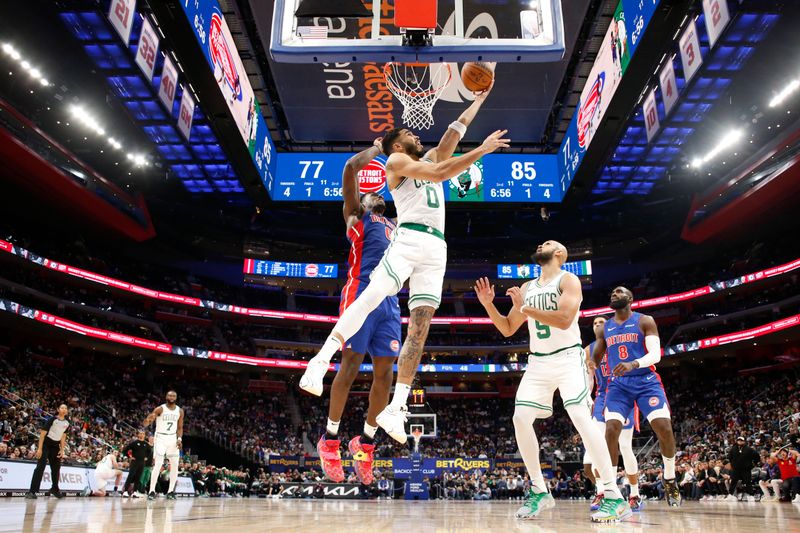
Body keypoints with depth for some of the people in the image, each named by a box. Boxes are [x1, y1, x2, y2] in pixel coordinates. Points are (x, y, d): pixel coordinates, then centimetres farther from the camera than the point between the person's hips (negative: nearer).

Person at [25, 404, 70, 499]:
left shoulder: (67, 422, 2)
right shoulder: (52, 419, -14)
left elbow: (63, 436, 7)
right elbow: (43, 433, -15)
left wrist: (62, 450, 2)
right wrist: (39, 448, -20)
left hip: (55, 446, 6)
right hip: (45, 444, -6)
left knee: (56, 468, 11)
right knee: (40, 467, -15)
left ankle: (55, 489, 26)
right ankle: (31, 491, -14)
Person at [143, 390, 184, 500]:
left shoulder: (180, 411, 3)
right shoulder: (160, 409, -10)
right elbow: (145, 424, -15)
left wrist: (179, 439, -5)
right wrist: (149, 419, -39)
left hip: (173, 438, 5)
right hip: (160, 438, -4)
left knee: (175, 465, 2)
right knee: (158, 464, -13)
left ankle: (170, 491, 11)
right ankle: (152, 491, -8)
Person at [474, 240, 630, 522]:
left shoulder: (568, 280, -4)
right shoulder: (527, 288, 15)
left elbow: (565, 319, -21)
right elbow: (508, 329, 17)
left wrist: (525, 308, -21)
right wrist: (488, 304, 3)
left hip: (567, 358, -6)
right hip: (538, 362, 6)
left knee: (581, 418, -20)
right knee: (521, 419, -7)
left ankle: (614, 497, -13)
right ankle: (539, 491, 7)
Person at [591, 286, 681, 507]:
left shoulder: (645, 321, -1)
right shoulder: (605, 328, 11)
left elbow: (656, 354, -13)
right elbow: (594, 361, 19)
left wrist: (633, 364, -31)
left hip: (646, 381, -2)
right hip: (619, 384, 2)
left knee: (664, 427, -15)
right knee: (611, 430, -15)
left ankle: (670, 480, 11)